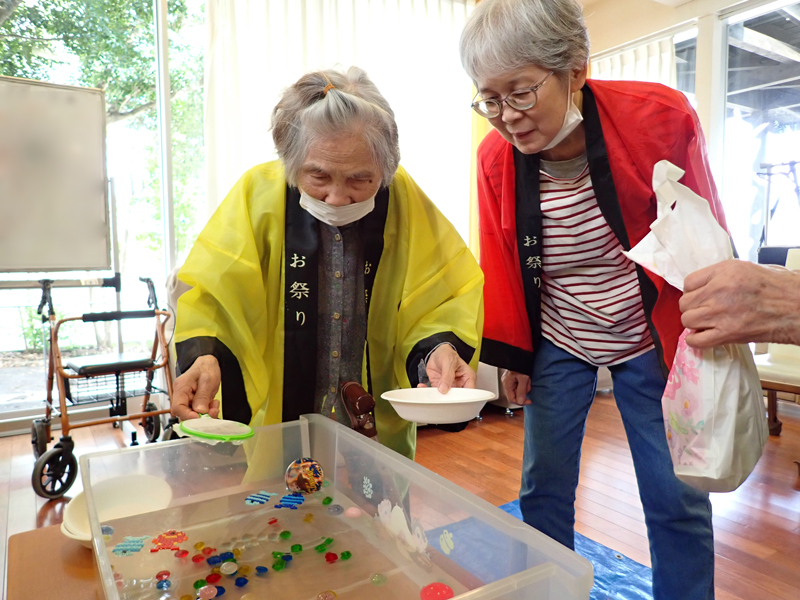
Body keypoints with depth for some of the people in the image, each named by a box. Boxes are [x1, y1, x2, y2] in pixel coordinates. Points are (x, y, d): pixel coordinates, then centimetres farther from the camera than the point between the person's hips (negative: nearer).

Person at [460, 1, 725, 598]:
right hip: (555, 344, 2)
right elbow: (501, 264, 1)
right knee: (544, 488, 9)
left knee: (678, 502, 7)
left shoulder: (662, 117, -18)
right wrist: (512, 354, 3)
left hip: (651, 342, -1)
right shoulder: (496, 157, -10)